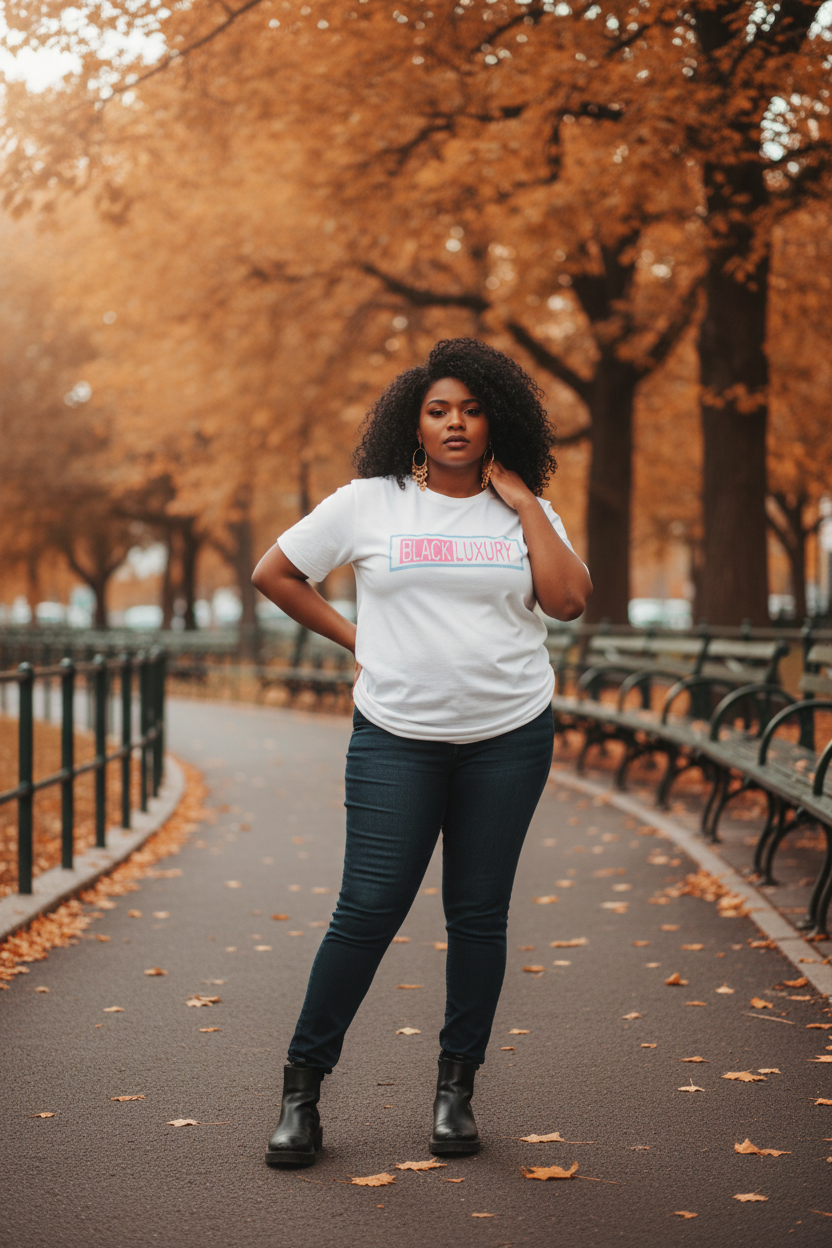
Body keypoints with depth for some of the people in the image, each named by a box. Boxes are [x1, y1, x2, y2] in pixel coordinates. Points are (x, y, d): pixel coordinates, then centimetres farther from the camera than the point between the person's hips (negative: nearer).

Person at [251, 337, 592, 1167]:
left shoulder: (523, 512, 8)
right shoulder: (369, 504, 3)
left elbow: (568, 601, -7)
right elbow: (273, 573, 9)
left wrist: (522, 502, -5)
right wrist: (352, 638, 5)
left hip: (510, 736, 2)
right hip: (397, 736, -2)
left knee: (478, 913, 5)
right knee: (369, 907, -6)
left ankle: (456, 1086, 18)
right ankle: (303, 1083, 7)